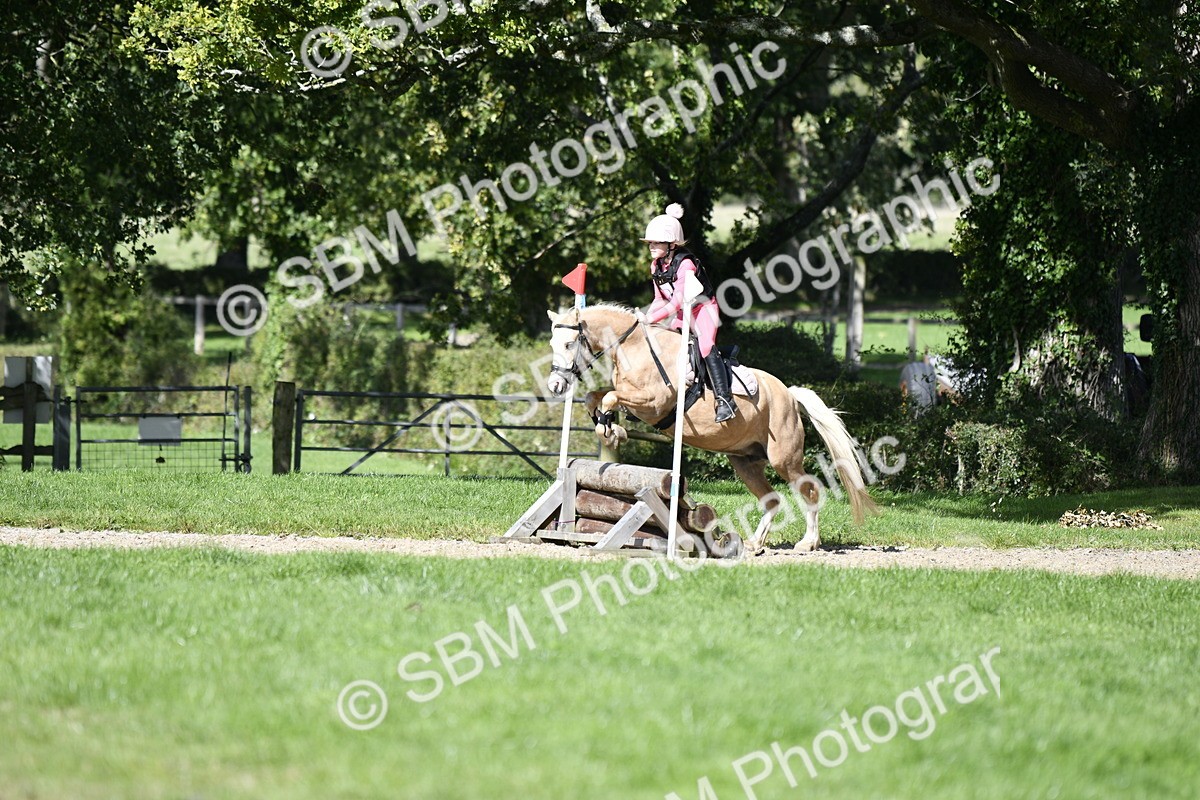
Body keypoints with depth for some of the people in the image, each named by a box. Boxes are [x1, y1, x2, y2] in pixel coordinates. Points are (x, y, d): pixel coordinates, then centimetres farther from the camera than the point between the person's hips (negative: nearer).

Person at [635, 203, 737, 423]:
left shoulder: (685, 264, -24)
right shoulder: (656, 266, 1)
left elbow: (678, 300, -28)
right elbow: (660, 299, 10)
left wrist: (652, 319, -30)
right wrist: (646, 317, -8)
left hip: (702, 308, -9)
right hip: (681, 315, 9)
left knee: (706, 347, -28)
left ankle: (724, 399, -34)